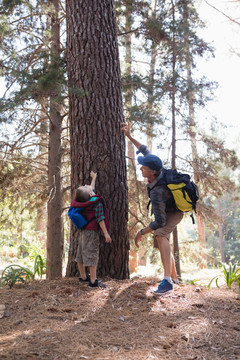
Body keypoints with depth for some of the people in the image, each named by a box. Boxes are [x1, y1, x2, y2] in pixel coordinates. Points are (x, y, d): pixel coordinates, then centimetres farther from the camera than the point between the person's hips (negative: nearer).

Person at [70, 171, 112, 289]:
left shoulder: (86, 198, 6)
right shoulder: (97, 202, -17)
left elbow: (91, 188, 27)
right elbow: (100, 218, -19)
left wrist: (94, 178, 43)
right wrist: (106, 233, -16)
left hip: (82, 231, 8)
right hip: (91, 232, -8)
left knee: (81, 254, 13)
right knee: (92, 254, -8)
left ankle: (83, 277, 27)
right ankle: (93, 281, -8)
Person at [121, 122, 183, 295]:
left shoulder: (157, 193, -40)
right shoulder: (159, 169, -20)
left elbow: (159, 222, -39)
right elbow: (145, 150, -2)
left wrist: (141, 232, -28)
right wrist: (129, 136, -3)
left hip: (173, 213, -10)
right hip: (168, 210, 10)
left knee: (160, 235, -37)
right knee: (163, 240, 20)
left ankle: (167, 281, -48)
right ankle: (174, 277, 37)